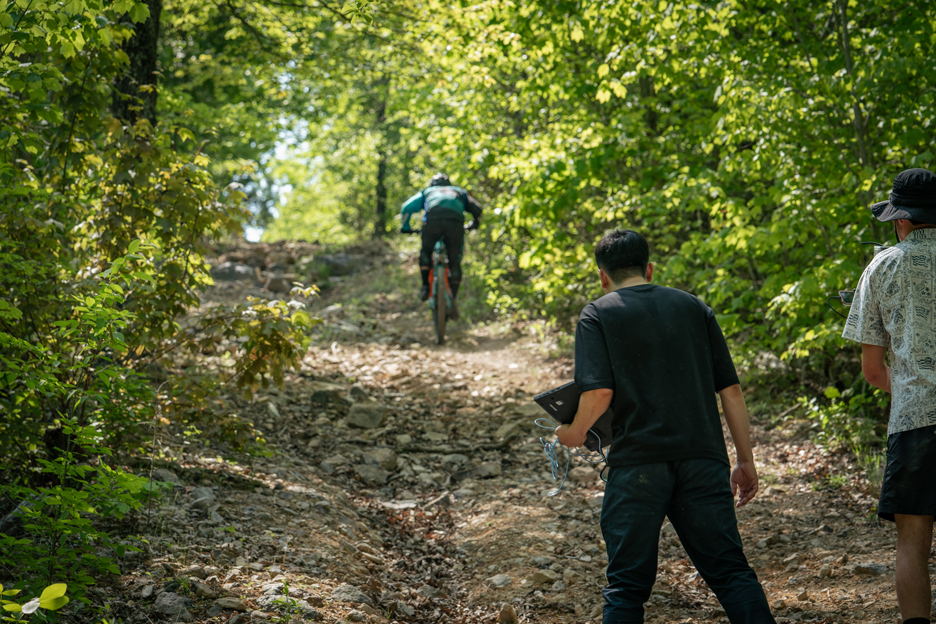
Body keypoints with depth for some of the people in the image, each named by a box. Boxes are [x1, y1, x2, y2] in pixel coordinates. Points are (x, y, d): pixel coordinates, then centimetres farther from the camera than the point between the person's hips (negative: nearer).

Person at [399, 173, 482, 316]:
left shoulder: (427, 192, 37)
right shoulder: (459, 192, 40)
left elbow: (407, 208, 25)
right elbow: (477, 209, 30)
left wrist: (406, 227, 39)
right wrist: (474, 224, 49)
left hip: (433, 221, 0)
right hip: (455, 222, 0)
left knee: (425, 252, 26)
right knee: (455, 262, 12)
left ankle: (425, 286, 14)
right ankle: (452, 300, 5)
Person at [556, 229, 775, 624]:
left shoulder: (597, 315, 6)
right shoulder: (693, 307, 16)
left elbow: (599, 391, -9)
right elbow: (730, 389, 12)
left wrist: (575, 433, 10)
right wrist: (746, 461, 16)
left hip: (638, 461, -3)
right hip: (703, 458, 3)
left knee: (627, 584, 5)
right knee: (730, 571, 7)